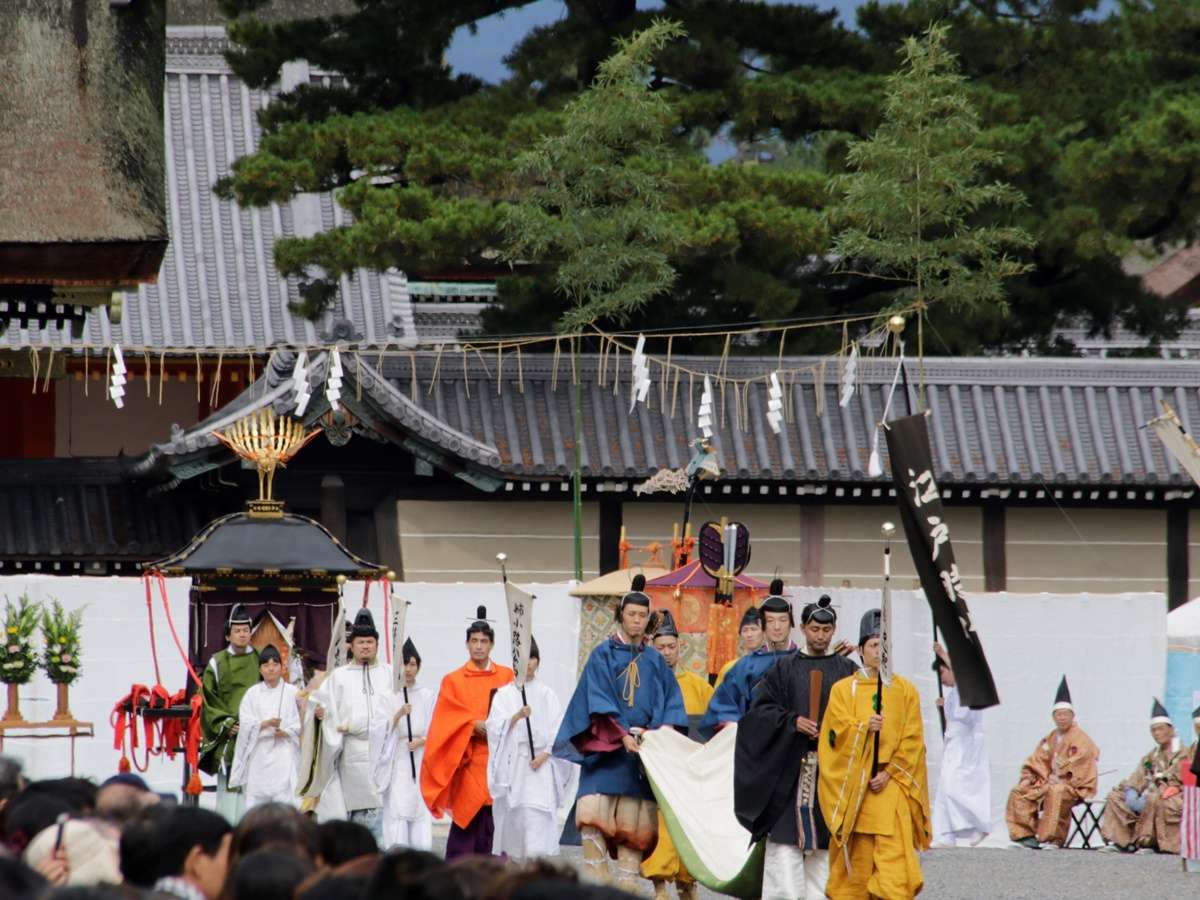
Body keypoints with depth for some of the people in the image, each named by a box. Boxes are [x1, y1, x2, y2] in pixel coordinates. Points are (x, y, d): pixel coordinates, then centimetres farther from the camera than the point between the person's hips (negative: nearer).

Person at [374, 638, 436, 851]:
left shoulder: (428, 696, 11)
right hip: (396, 759, -1)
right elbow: (383, 729, -1)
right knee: (396, 806, -10)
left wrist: (422, 741, -10)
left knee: (421, 807, -5)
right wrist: (398, 715, -19)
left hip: (422, 759, 1)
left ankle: (420, 850, -4)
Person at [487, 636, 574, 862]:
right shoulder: (504, 695, 10)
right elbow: (494, 727, -2)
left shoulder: (546, 695, 9)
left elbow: (558, 732, 4)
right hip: (512, 765, 1)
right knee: (512, 818, -1)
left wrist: (545, 754, -10)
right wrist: (516, 716, -18)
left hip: (541, 763, -1)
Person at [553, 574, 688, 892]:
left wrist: (664, 730, -13)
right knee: (593, 814, -18)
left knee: (634, 824, -1)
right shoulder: (603, 655, 4)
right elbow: (599, 701, -7)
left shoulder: (655, 661, 14)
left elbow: (669, 703, 7)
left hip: (643, 751, 3)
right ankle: (596, 886, -16)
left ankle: (627, 886, 2)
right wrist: (622, 735, -20)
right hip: (604, 749, -3)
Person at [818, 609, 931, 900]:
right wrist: (864, 727, -21)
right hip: (853, 787, 1)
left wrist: (889, 773, -8)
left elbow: (912, 741, 3)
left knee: (894, 858, -12)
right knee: (856, 860, 1)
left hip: (893, 786, -1)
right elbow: (836, 734, -3)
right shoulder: (843, 690, 8)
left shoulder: (905, 691, 8)